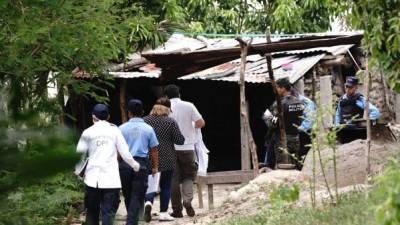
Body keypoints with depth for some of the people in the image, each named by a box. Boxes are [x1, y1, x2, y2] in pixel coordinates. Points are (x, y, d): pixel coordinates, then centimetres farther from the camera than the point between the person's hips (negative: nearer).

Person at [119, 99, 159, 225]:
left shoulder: (122, 128, 0)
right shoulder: (148, 129, 1)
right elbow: (154, 150, 3)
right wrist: (155, 167, 12)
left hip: (125, 164, 1)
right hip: (141, 164, -1)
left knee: (128, 195, 16)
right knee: (137, 196, 0)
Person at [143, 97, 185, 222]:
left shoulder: (145, 121, 1)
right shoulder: (171, 122, -7)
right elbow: (180, 140, -7)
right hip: (167, 160, -2)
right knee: (165, 186, 8)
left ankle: (148, 202, -17)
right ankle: (163, 213, 10)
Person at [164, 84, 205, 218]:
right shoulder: (189, 106, 0)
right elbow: (201, 123, -5)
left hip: (170, 148, 0)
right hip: (188, 147, 0)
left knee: (174, 179, 6)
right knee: (188, 176, 12)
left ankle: (177, 210, 5)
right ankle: (187, 200, -12)